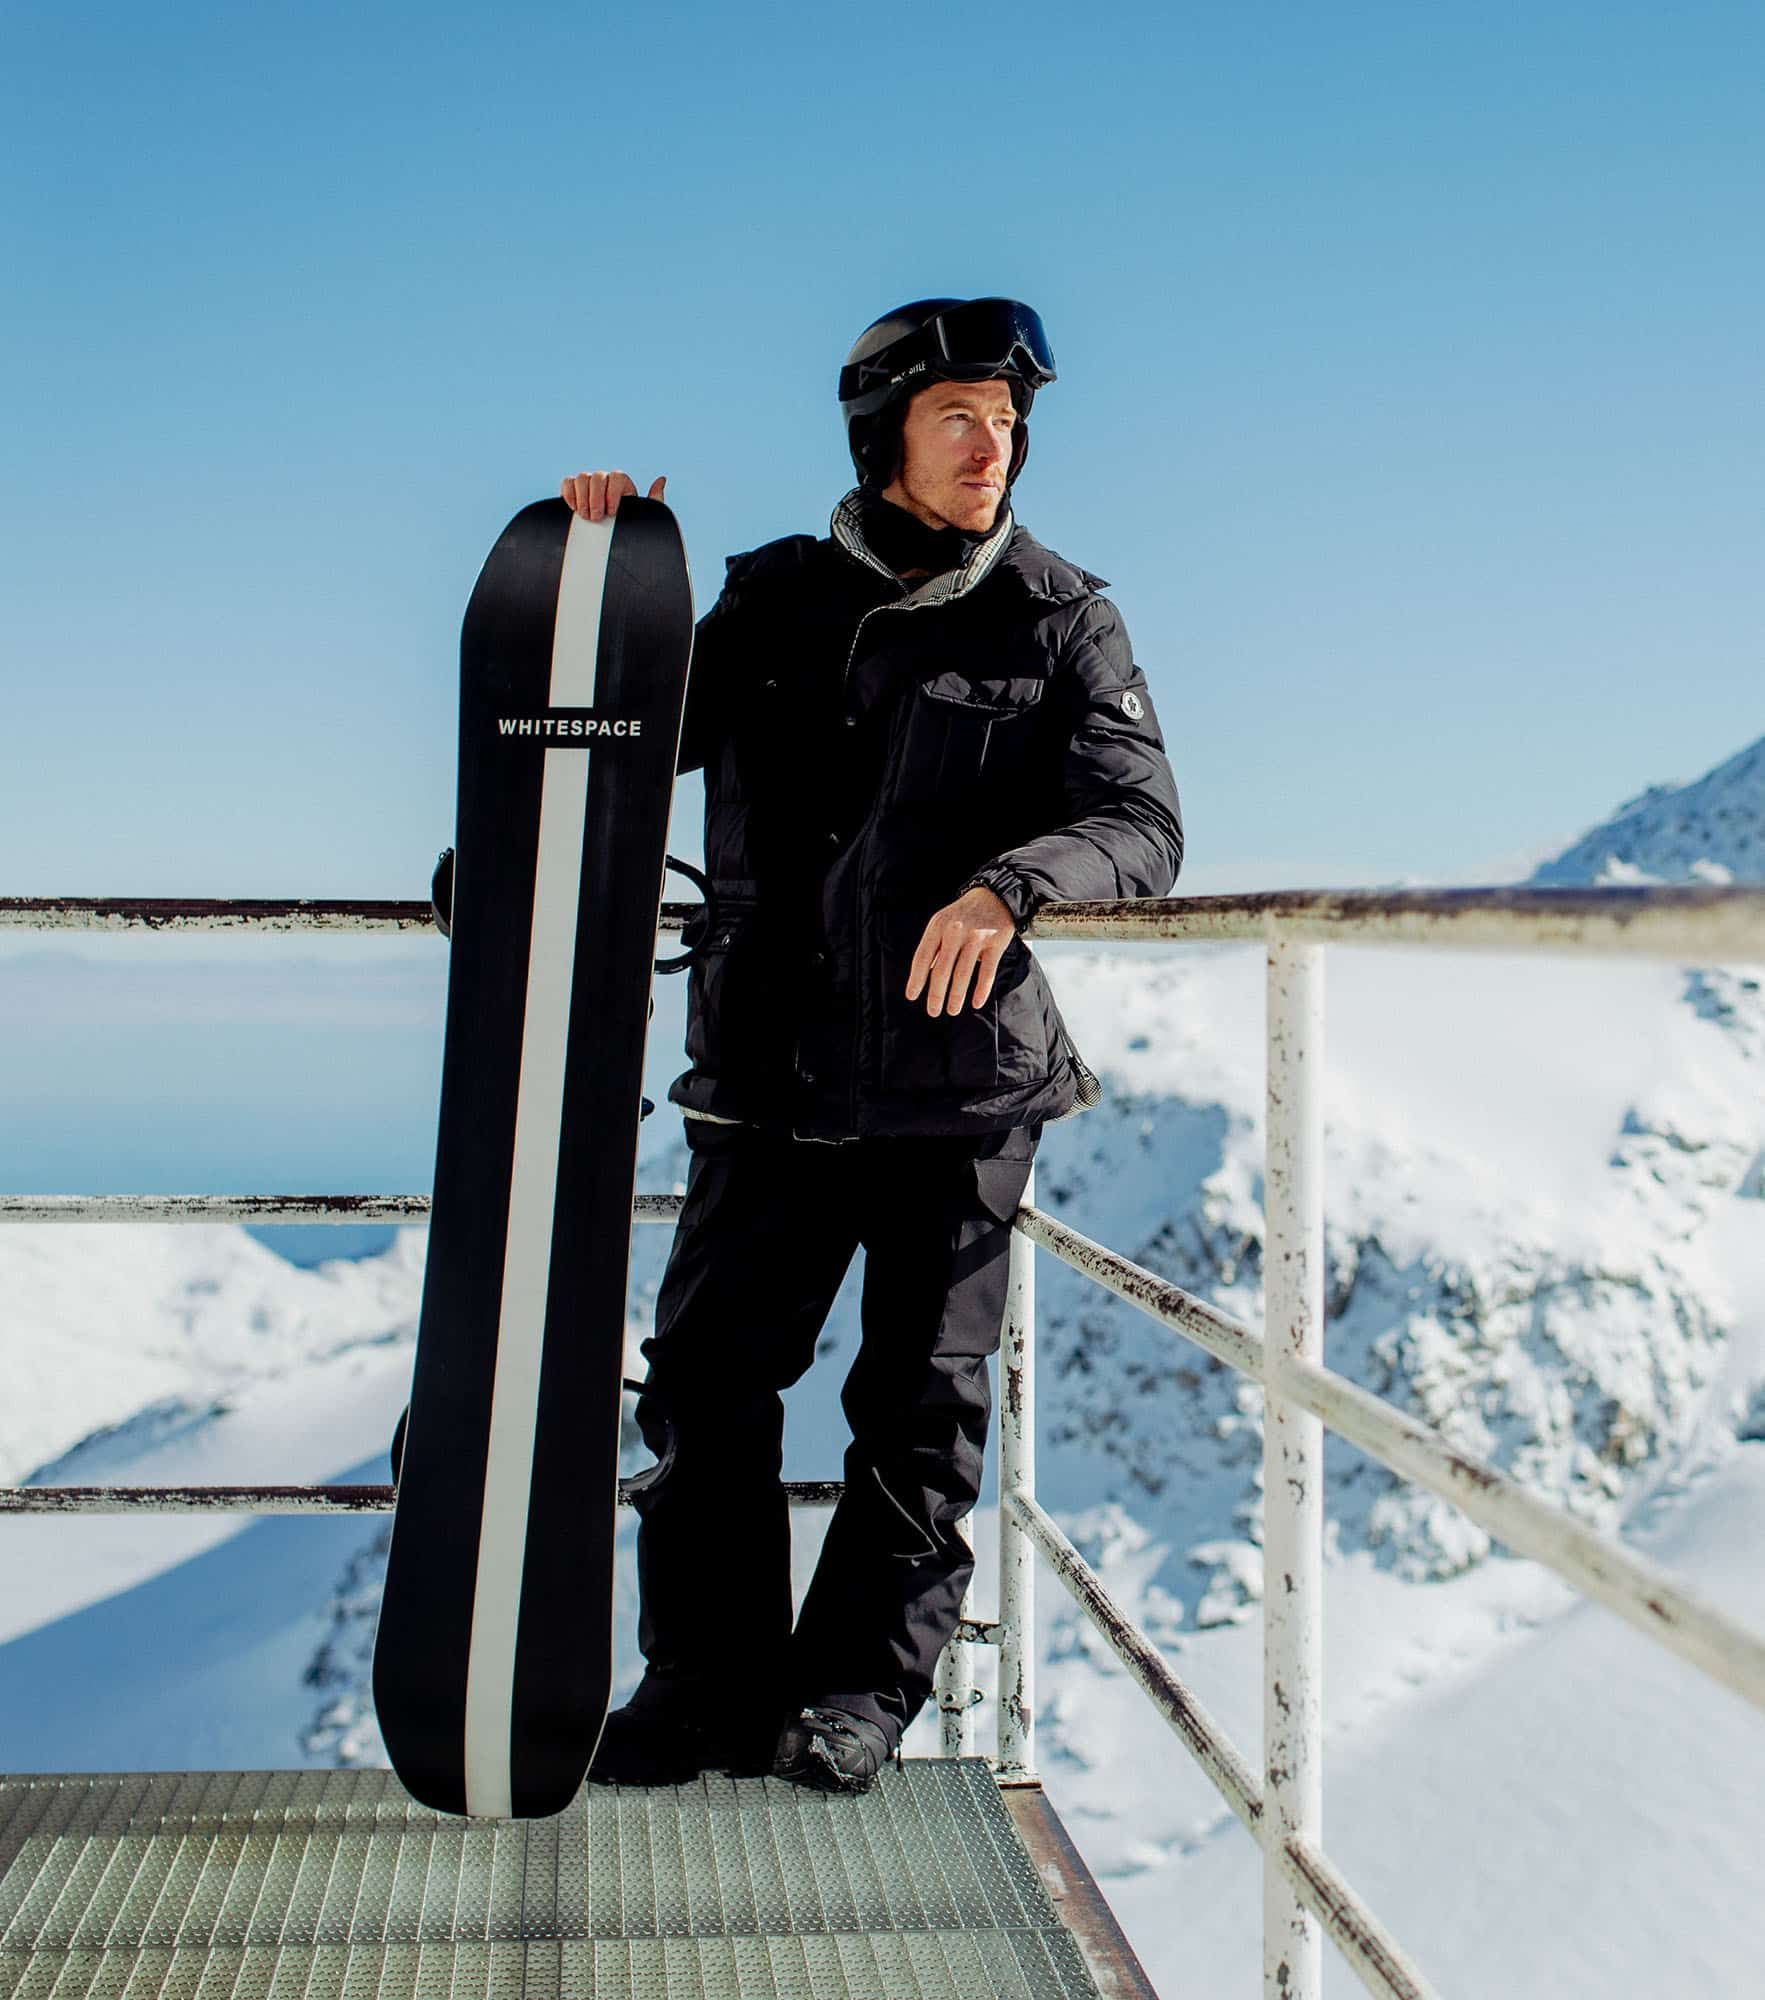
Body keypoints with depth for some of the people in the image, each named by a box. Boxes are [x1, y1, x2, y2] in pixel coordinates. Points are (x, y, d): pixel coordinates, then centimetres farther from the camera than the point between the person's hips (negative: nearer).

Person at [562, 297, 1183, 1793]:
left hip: (964, 1079, -2)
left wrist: (1009, 882, -27)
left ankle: (861, 1690, 20)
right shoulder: (777, 600, 10)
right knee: (707, 1375, 2)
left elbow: (1145, 827, -7)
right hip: (775, 1069, 2)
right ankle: (710, 1684, 16)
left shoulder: (1060, 621, 3)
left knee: (923, 1404, 6)